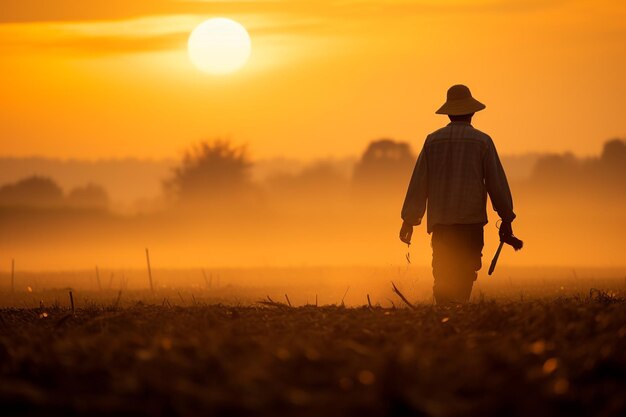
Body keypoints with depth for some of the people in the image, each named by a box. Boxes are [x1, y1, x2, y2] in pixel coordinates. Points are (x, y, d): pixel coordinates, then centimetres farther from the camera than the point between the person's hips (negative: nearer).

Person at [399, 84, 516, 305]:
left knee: (442, 278, 9)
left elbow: (418, 182, 6)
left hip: (440, 222, 2)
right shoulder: (482, 141, -1)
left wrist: (409, 220, 11)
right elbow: (496, 182, 0)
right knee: (463, 279, -1)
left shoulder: (433, 140, 5)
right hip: (471, 221, -2)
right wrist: (506, 218, 7)